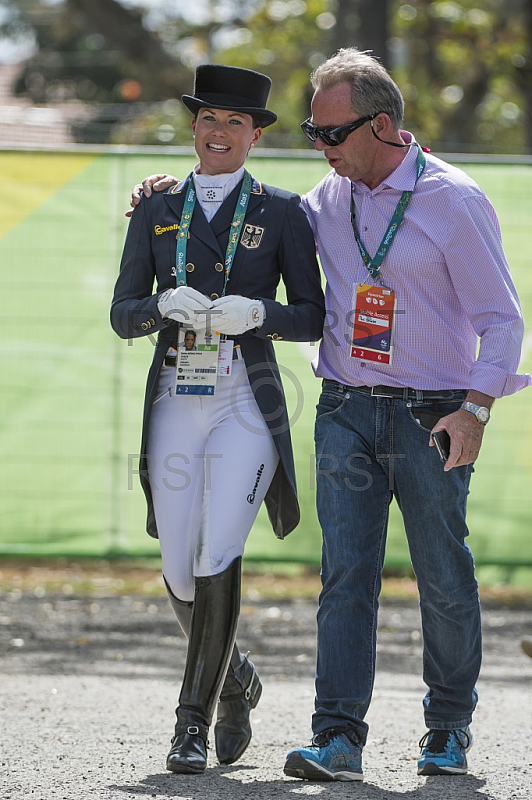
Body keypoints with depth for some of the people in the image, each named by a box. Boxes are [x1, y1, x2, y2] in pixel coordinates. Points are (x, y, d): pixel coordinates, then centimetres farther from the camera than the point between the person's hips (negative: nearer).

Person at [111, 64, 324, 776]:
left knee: (218, 561, -16)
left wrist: (256, 312, -18)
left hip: (246, 404, -3)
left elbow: (314, 317, 1)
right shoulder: (157, 212, 10)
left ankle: (193, 725, -8)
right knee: (180, 574, 3)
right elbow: (122, 315, 7)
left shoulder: (282, 212, 3)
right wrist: (166, 305, -14)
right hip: (176, 403, 3)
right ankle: (238, 683, 31)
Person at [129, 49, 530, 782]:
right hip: (345, 412, 4)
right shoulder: (332, 198, 9)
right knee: (346, 576, -6)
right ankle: (338, 740, -11)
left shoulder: (454, 201, -7)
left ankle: (449, 728, 21)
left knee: (445, 582, 4)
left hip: (430, 418, -4)